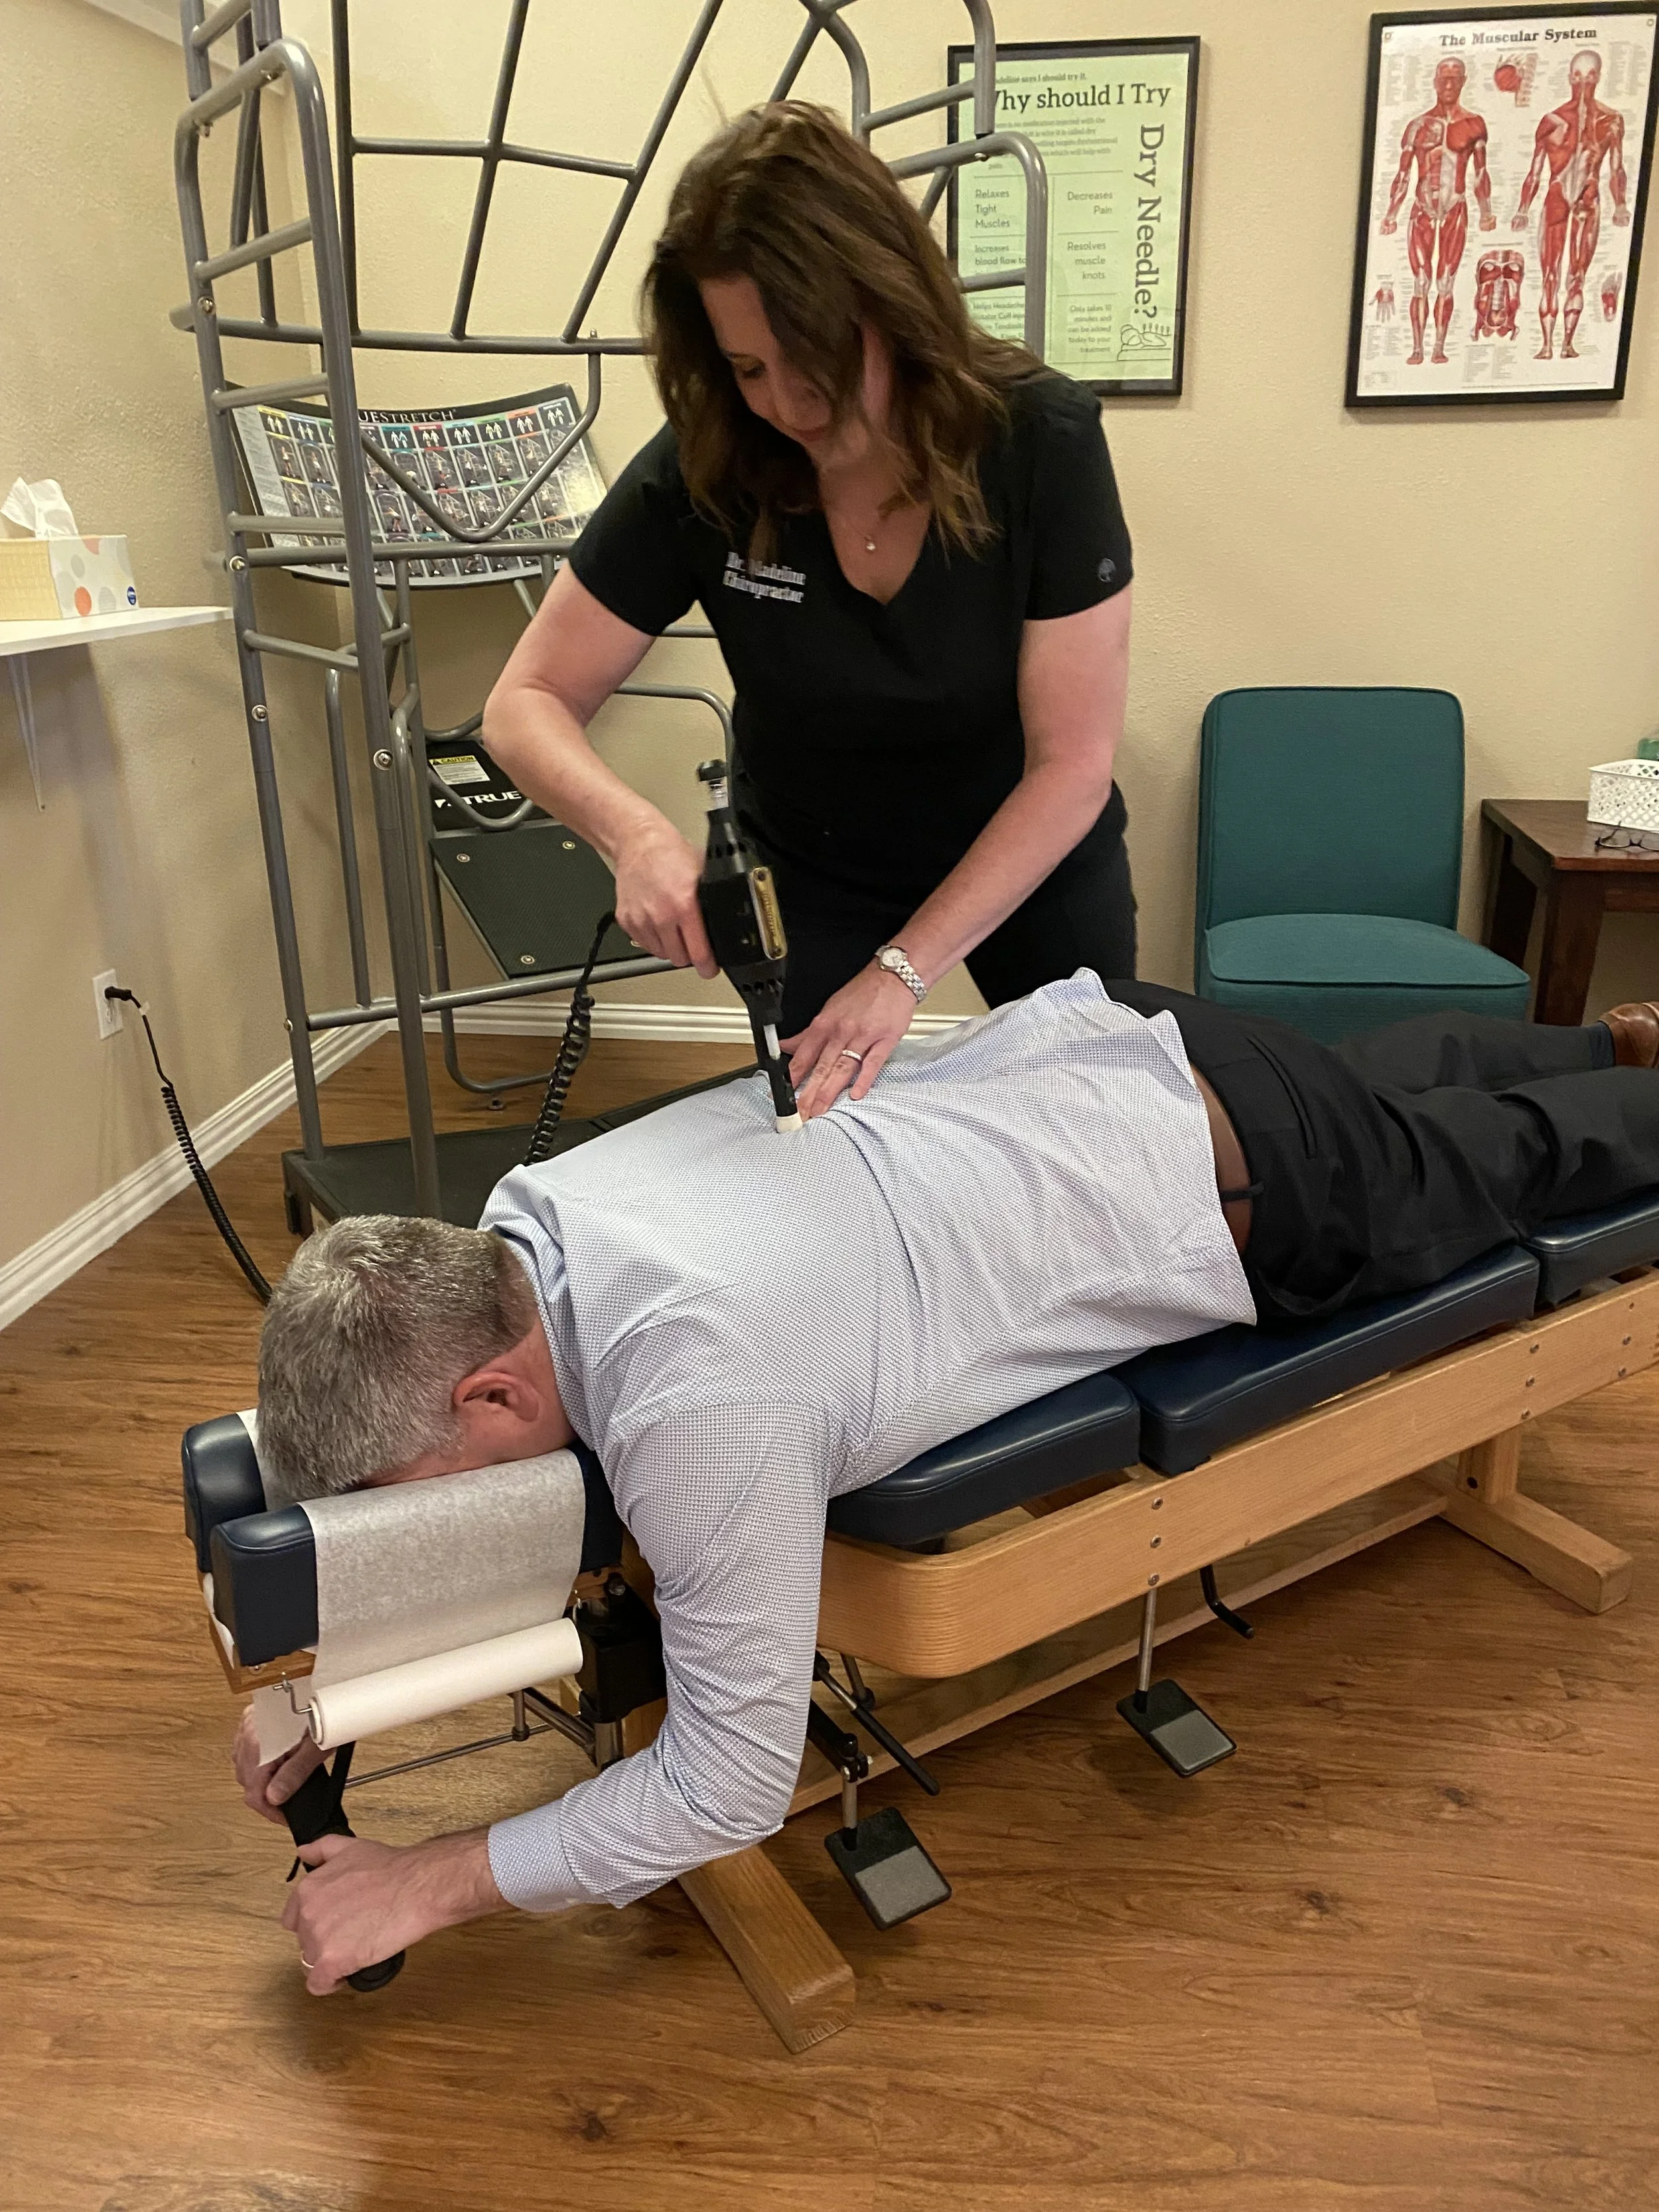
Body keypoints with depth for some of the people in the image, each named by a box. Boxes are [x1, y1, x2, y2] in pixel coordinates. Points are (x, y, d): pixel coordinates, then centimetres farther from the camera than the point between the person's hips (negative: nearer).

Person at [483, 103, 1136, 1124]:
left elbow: (1073, 764, -25)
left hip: (1033, 856, 0)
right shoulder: (702, 471, -22)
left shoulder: (1043, 439, -26)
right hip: (810, 874, 0)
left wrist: (902, 969, -33)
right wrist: (637, 831, -38)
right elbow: (529, 703, -17)